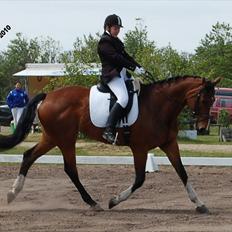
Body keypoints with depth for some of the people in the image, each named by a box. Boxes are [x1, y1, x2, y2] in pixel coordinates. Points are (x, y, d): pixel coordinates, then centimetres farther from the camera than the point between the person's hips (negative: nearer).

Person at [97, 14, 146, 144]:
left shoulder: (116, 41, 22)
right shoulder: (104, 42, -8)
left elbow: (126, 56, 18)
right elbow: (116, 58, -18)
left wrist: (139, 67, 3)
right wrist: (134, 68, -21)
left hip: (122, 73, 11)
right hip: (112, 74, -11)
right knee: (123, 99, -27)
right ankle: (109, 131, -33)